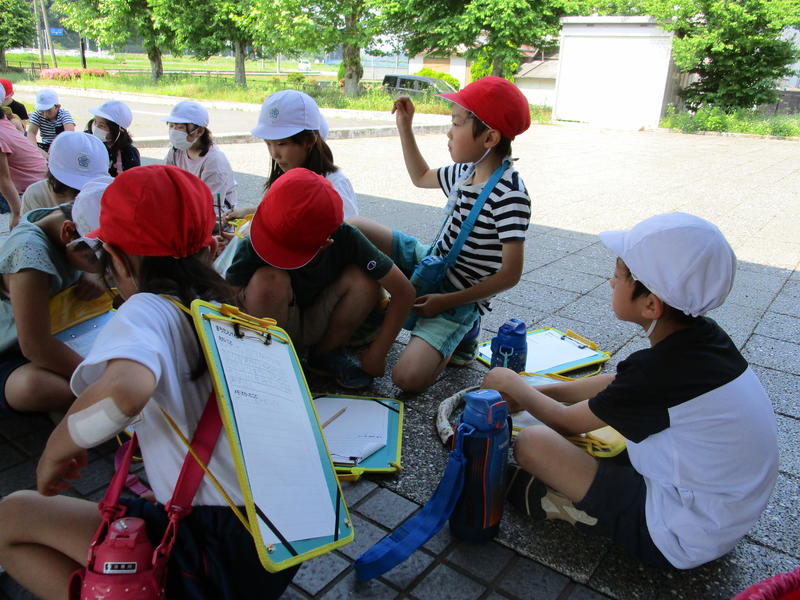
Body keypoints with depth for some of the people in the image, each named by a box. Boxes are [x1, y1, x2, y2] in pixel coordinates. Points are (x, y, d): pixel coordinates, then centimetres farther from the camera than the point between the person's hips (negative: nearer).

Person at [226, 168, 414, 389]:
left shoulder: (345, 238, -24)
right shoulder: (252, 249, -28)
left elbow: (404, 291, -21)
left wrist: (376, 354, -20)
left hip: (317, 325, 2)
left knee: (365, 279, -25)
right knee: (269, 280, -34)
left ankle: (326, 354, -1)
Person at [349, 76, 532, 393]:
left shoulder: (510, 194, -24)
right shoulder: (466, 171, 2)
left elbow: (510, 274, -23)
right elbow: (421, 177, 24)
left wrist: (446, 301, -20)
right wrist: (404, 125, 14)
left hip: (457, 297, -7)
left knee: (408, 378, -24)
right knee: (354, 228, -2)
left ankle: (460, 331, 5)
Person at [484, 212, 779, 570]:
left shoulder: (658, 370, -30)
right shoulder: (703, 335, -7)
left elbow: (566, 422, -12)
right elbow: (617, 384, 10)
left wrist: (513, 386, 5)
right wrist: (533, 393, 13)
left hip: (680, 542, -8)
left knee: (533, 442, -18)